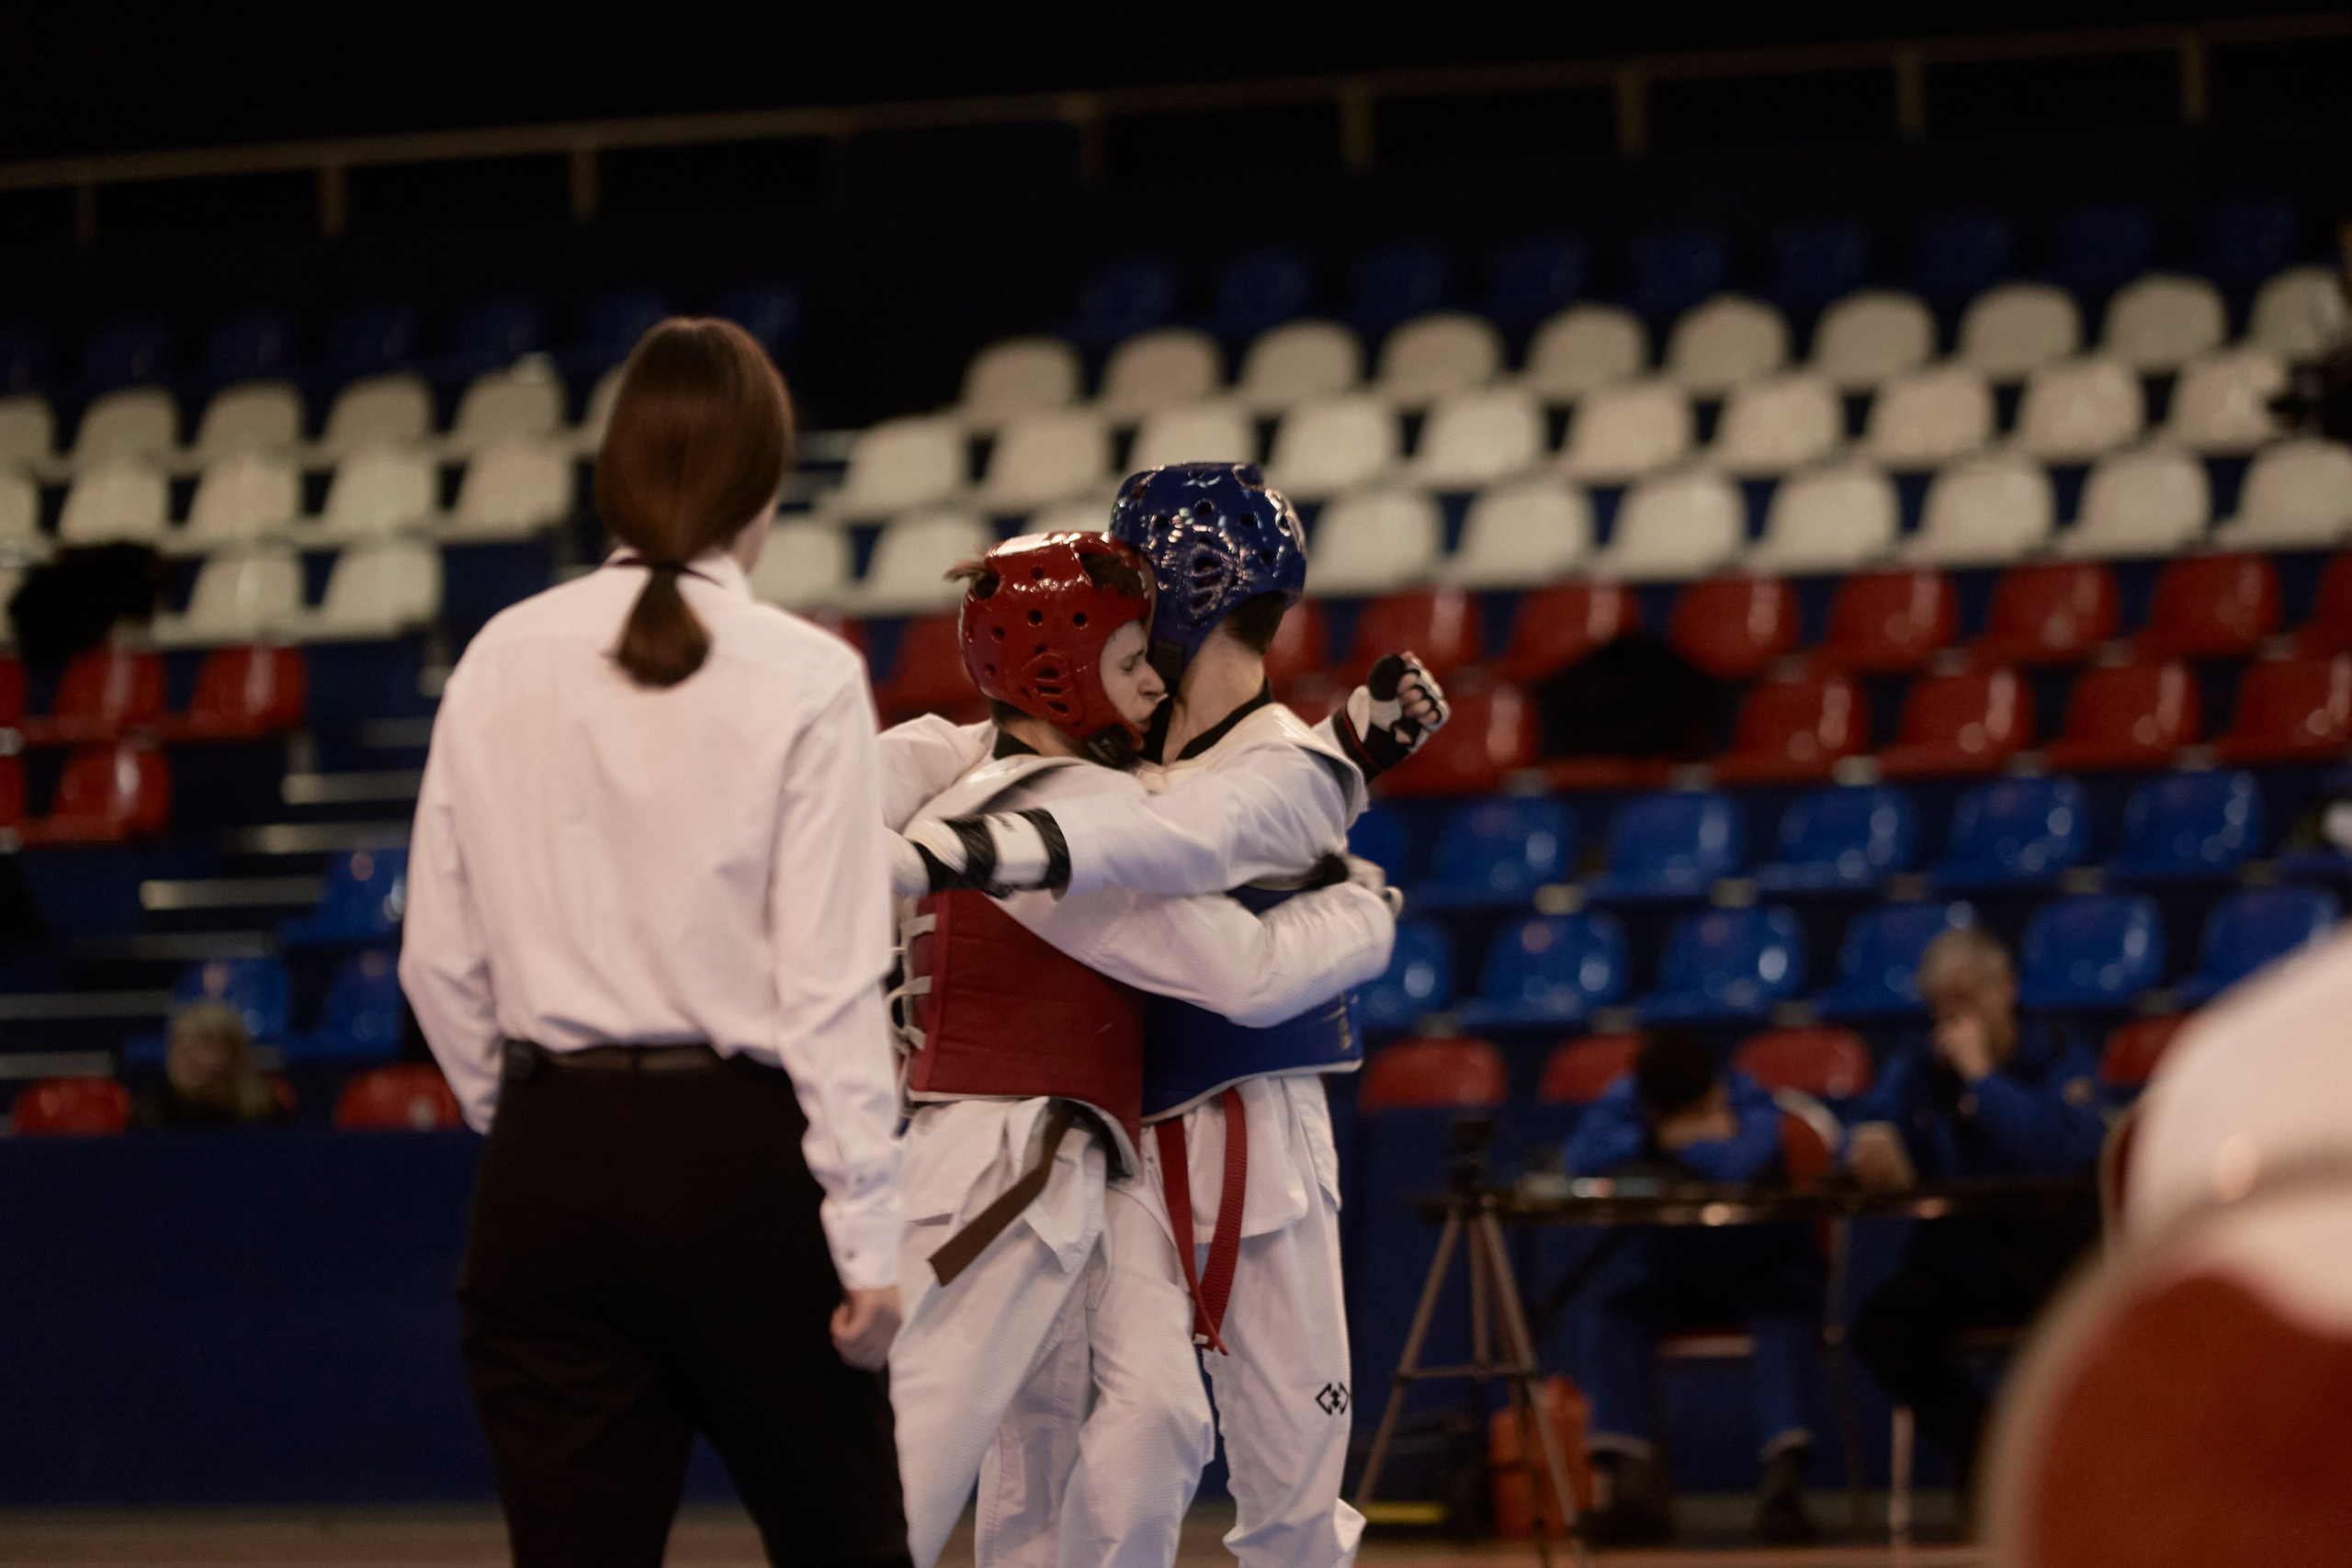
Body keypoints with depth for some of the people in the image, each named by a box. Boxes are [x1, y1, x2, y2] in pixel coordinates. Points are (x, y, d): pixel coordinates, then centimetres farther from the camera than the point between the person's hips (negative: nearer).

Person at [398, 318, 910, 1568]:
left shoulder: (502, 663, 3)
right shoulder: (802, 679, -7)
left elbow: (441, 962, 6)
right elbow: (830, 985, -9)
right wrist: (867, 1239, -5)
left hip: (550, 1164, 3)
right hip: (741, 1152, -3)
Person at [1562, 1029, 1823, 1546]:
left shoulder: (1748, 1100, -19)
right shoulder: (1623, 1101, -11)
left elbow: (1743, 1164, -41)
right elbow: (1583, 1157, -31)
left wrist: (1680, 1144, -26)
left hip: (1757, 1267, -2)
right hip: (1667, 1270, 2)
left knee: (1788, 1295, -36)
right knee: (1605, 1299, -28)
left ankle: (1784, 1477, -45)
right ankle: (1633, 1481, -36)